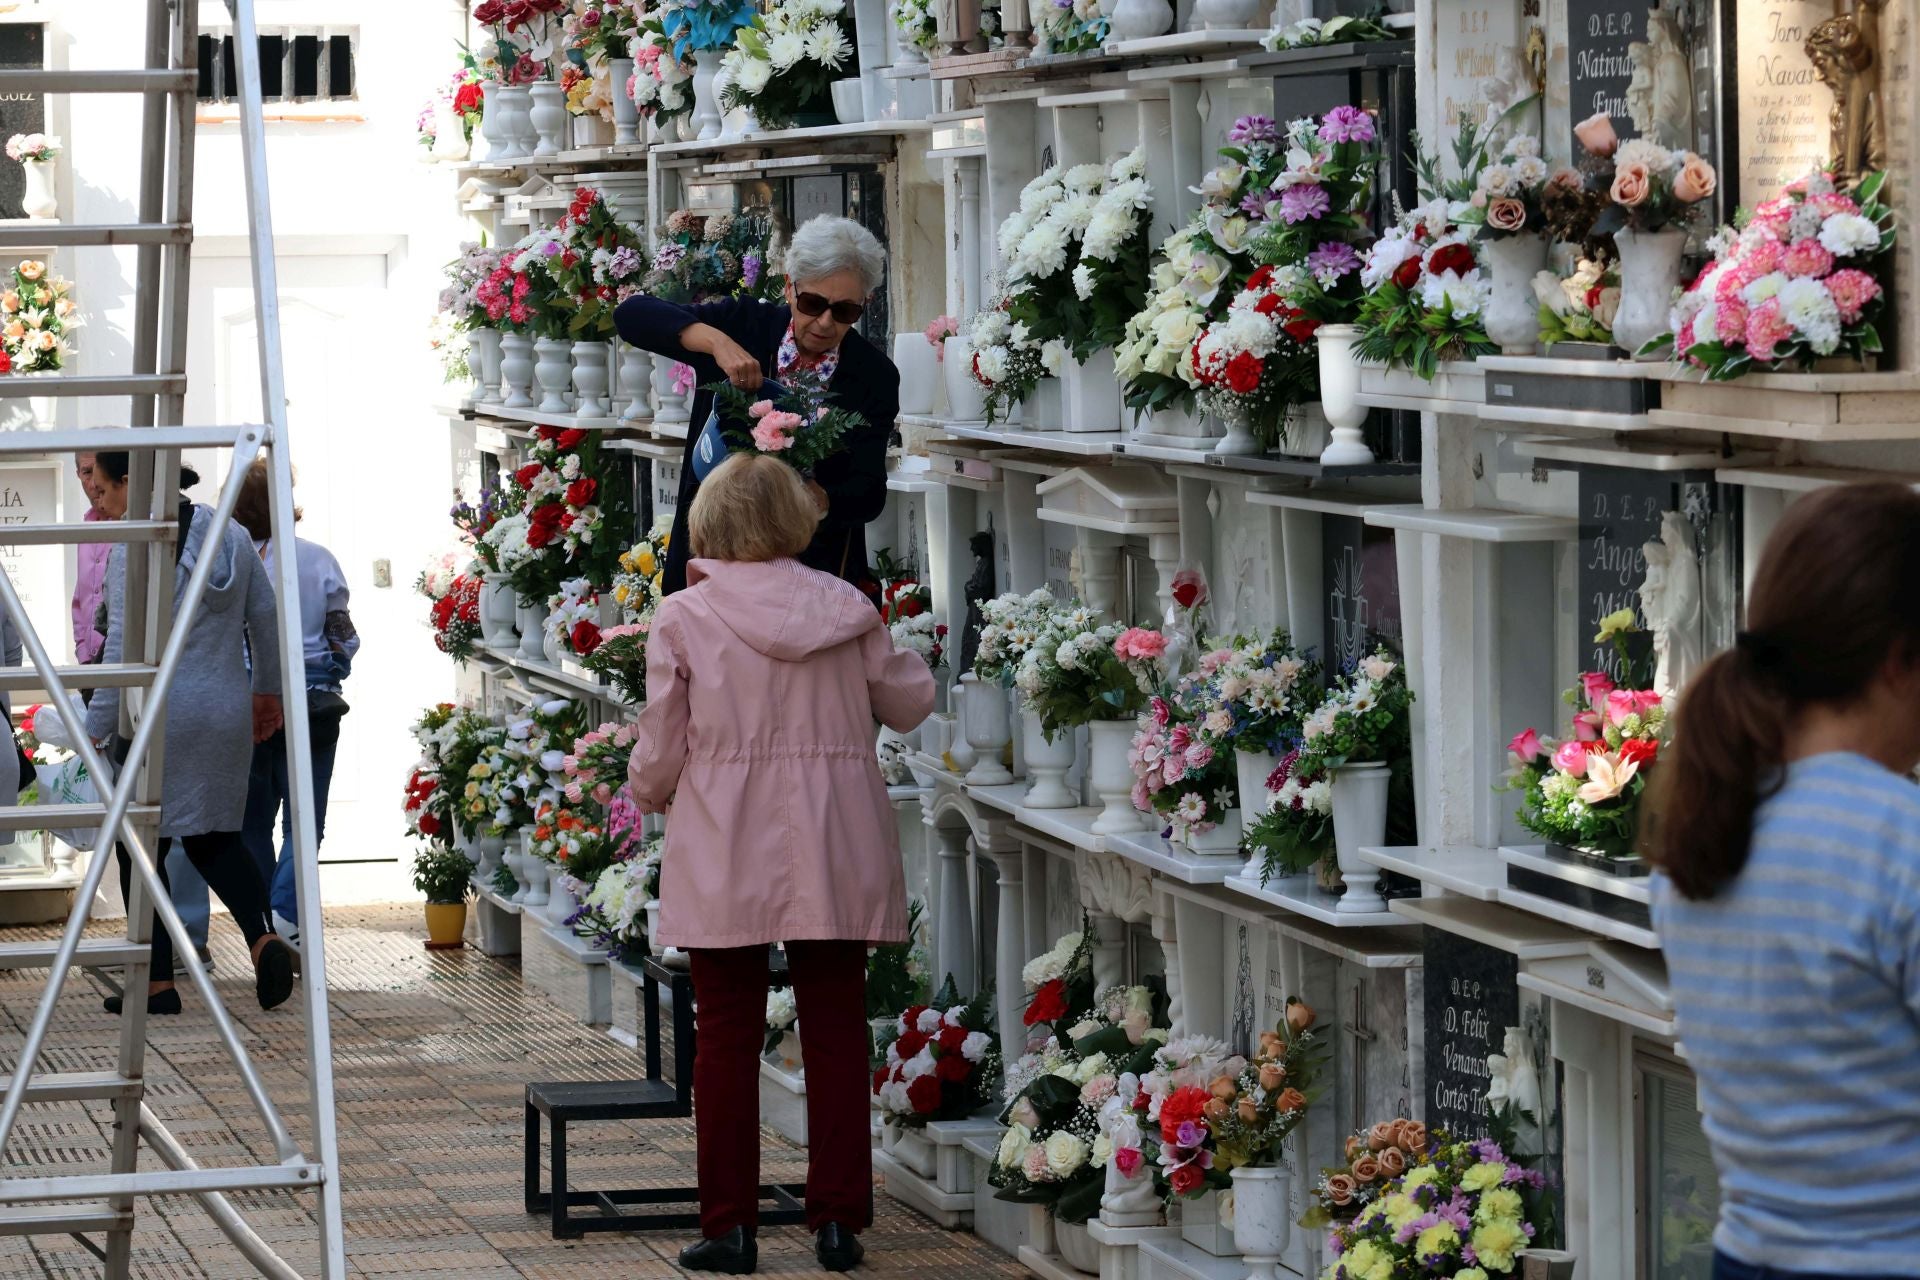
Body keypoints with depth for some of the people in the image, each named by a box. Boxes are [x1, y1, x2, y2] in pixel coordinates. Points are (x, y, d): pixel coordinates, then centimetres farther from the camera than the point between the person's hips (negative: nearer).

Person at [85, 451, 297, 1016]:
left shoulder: (134, 549, -13)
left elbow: (124, 648, -17)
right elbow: (266, 618, 14)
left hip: (158, 715, -6)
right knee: (214, 836, 15)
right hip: (227, 710, 6)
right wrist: (268, 690, 28)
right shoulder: (230, 534, 7)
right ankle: (263, 938, -7)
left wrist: (95, 730, -13)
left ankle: (157, 981, 7)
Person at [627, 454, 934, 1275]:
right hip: (833, 855, 2)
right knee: (835, 1030, 8)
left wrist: (647, 792, 19)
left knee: (728, 1036, 6)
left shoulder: (684, 618, -7)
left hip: (725, 858, -2)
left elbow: (659, 755, -3)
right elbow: (911, 701, 14)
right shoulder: (844, 608, 0)